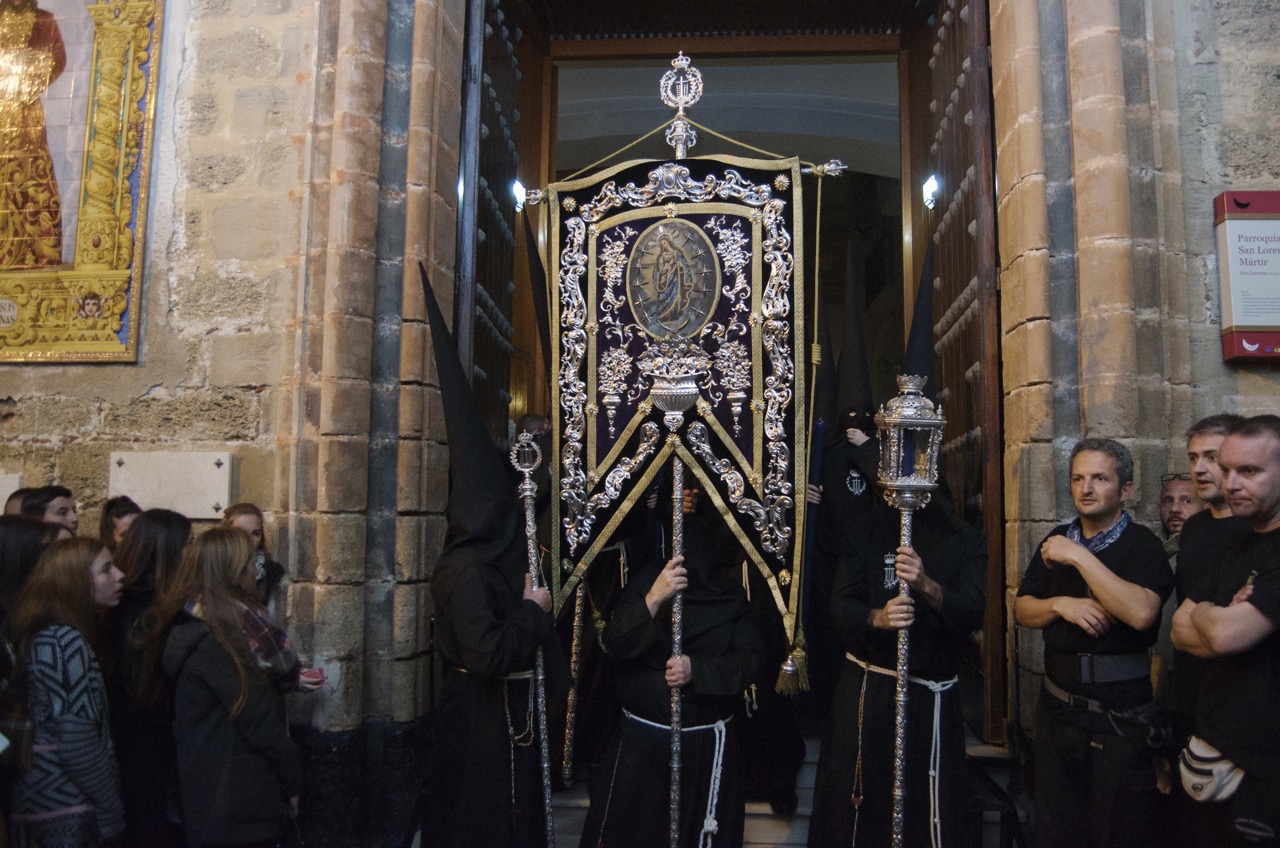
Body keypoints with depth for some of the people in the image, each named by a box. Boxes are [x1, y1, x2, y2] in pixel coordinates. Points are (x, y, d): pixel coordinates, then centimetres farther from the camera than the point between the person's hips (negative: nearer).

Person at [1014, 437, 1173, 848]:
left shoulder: (1142, 544, -10)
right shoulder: (1057, 540, 8)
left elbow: (1141, 613, -29)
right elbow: (1021, 610, 8)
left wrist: (1079, 556, -25)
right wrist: (1060, 604, -12)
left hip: (1120, 715, -5)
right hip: (1057, 705, 6)